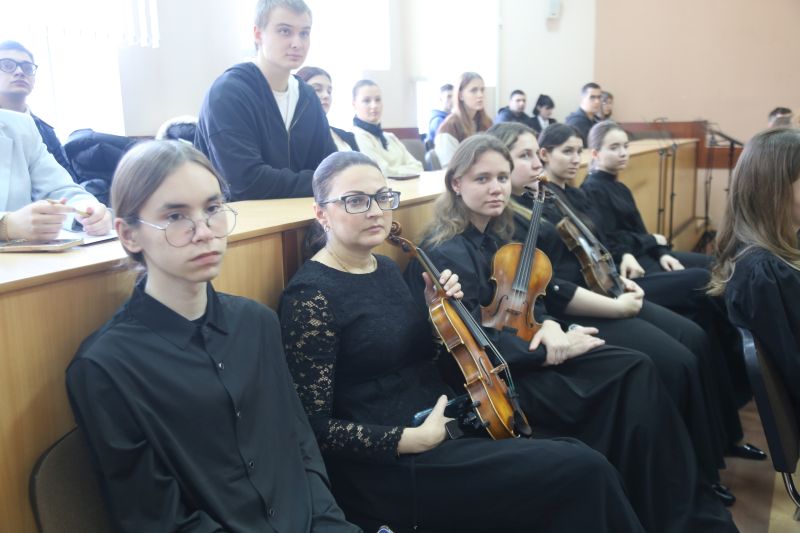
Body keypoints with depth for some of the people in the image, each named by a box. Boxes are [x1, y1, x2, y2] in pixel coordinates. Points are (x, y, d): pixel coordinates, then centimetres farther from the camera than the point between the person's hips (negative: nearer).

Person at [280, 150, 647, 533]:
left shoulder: (385, 269, 9)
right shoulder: (312, 295, -15)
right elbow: (314, 426, -16)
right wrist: (413, 439, -21)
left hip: (446, 426, 8)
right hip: (390, 468, -8)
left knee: (577, 452, -7)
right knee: (581, 472, -15)